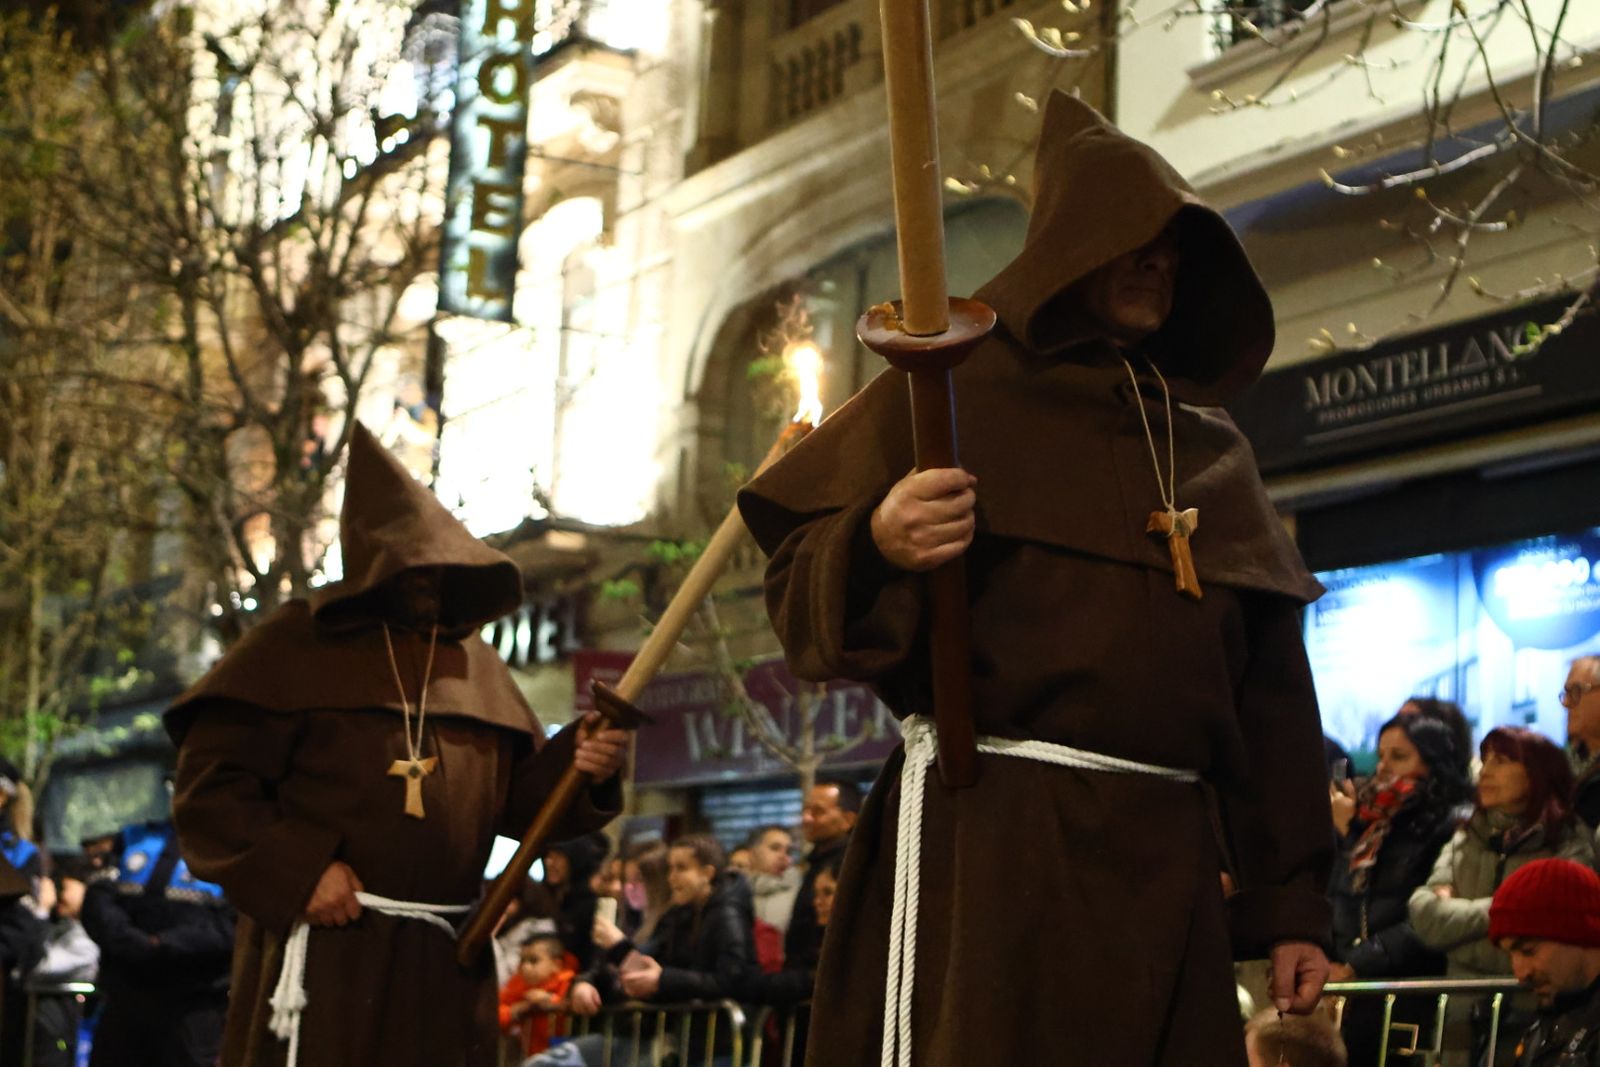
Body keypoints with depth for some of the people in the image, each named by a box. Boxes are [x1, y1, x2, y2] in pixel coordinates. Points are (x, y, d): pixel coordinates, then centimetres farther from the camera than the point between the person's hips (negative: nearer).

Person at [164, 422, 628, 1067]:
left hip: (443, 963, 6)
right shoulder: (297, 644, 0)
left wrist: (578, 764, -5)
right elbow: (209, 781, -6)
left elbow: (518, 795, 16)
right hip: (325, 953, -5)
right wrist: (297, 868, -17)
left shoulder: (473, 662, 17)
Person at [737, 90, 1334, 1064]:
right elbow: (800, 587, -1)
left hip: (1167, 853, 5)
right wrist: (879, 546, -23)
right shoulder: (962, 382, 5)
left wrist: (1292, 897, 11)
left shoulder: (1212, 444, 20)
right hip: (987, 831, -5)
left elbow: (1272, 683, 17)